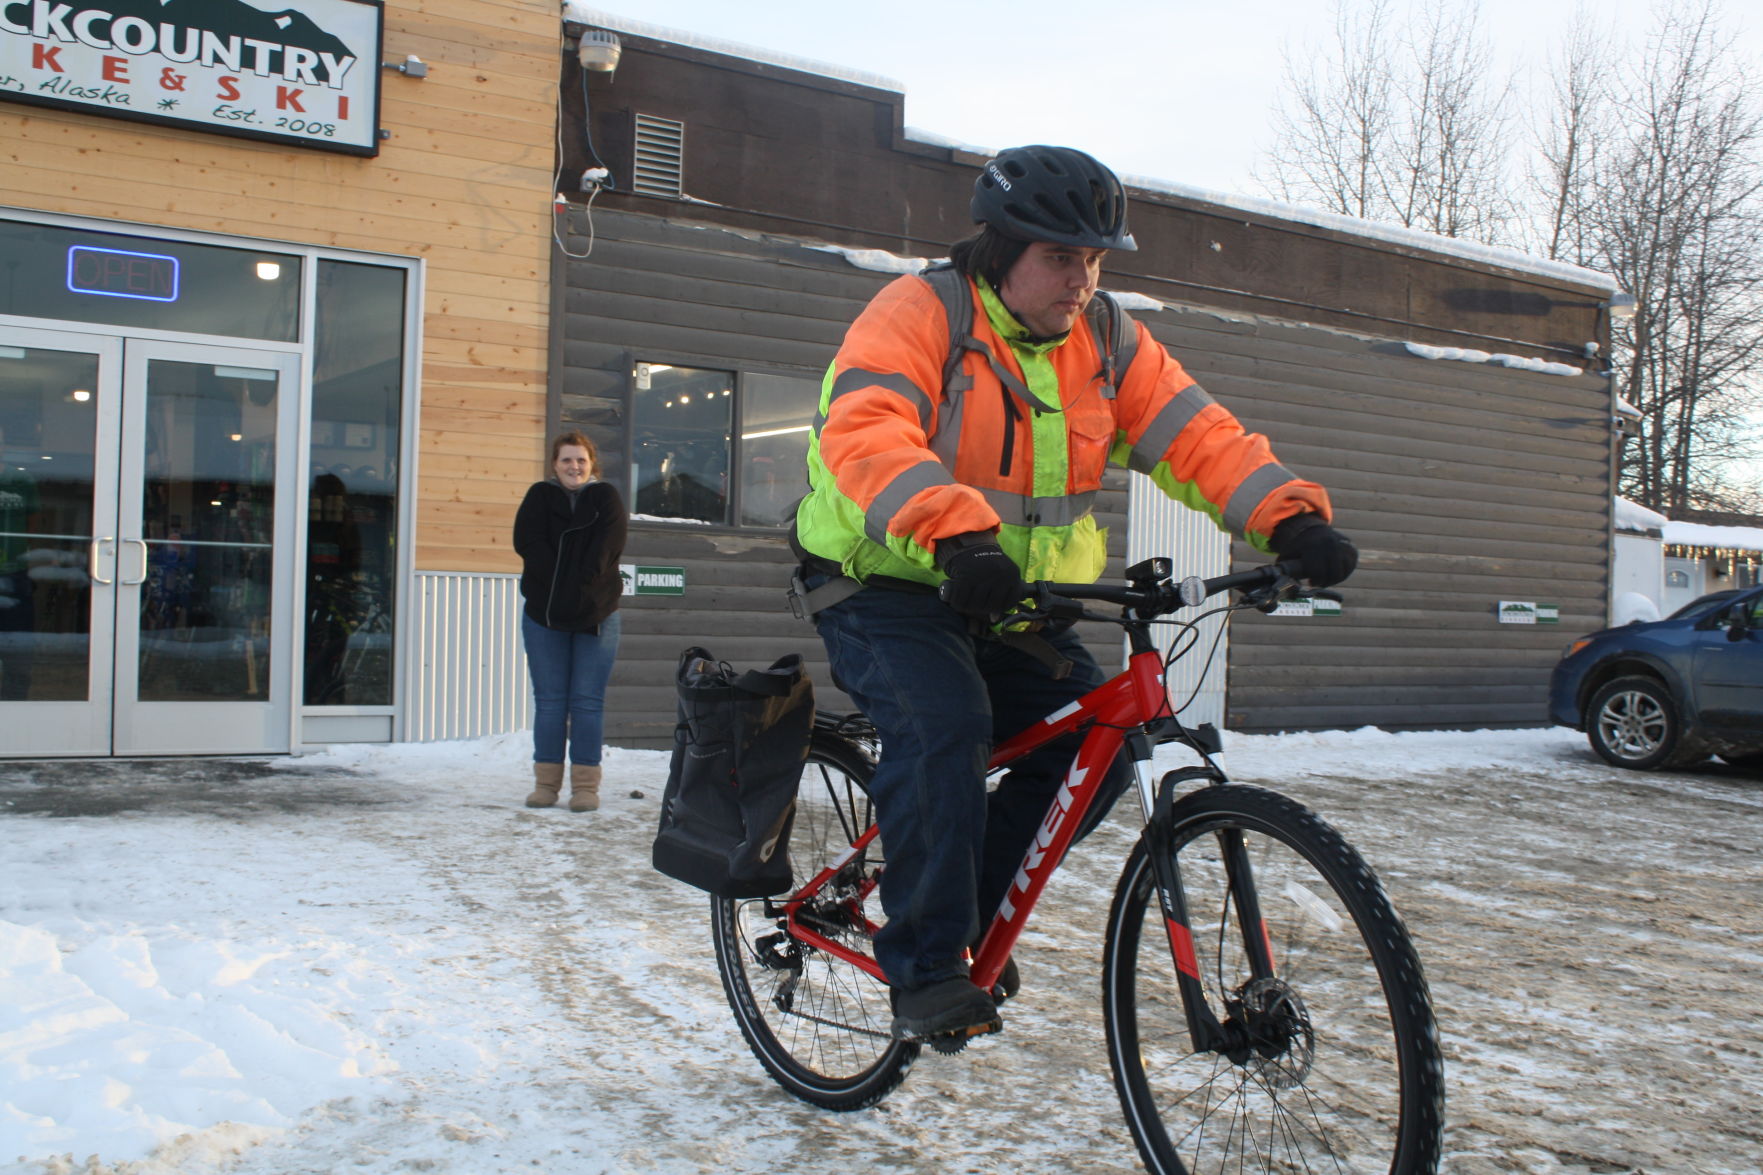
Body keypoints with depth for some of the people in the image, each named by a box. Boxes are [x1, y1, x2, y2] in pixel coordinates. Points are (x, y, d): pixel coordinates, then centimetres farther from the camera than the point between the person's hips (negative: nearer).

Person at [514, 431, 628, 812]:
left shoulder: (606, 498, 5)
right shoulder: (539, 497, 7)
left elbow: (606, 548, -8)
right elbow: (528, 541, -7)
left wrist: (580, 588, -16)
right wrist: (557, 583, -16)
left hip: (596, 615, -1)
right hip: (543, 613, 1)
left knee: (588, 701, -1)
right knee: (549, 700, 4)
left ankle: (586, 784, 3)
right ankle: (546, 781, 11)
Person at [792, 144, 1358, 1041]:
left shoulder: (1104, 342, 4)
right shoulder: (919, 315, -14)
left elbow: (1194, 433, -5)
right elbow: (865, 435, -32)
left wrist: (1290, 517, -23)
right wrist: (959, 535, -49)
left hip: (1013, 599, 6)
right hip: (887, 587, -6)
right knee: (943, 723, -30)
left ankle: (964, 909, 8)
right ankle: (924, 970, -16)